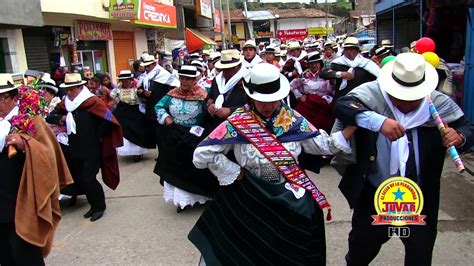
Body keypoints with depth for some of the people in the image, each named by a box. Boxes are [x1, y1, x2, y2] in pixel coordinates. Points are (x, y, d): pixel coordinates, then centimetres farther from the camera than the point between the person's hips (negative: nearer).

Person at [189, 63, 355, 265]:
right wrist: (235, 172, -15)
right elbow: (202, 154, -18)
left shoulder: (292, 119, -5)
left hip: (290, 197, 3)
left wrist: (353, 127, -10)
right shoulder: (238, 123, -17)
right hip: (250, 198, -3)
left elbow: (323, 145, 1)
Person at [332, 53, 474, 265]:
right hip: (374, 193, -1)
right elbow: (342, 106, -30)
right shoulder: (372, 93, -14)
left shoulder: (440, 103, -8)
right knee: (362, 247, 22)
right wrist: (379, 121, -45)